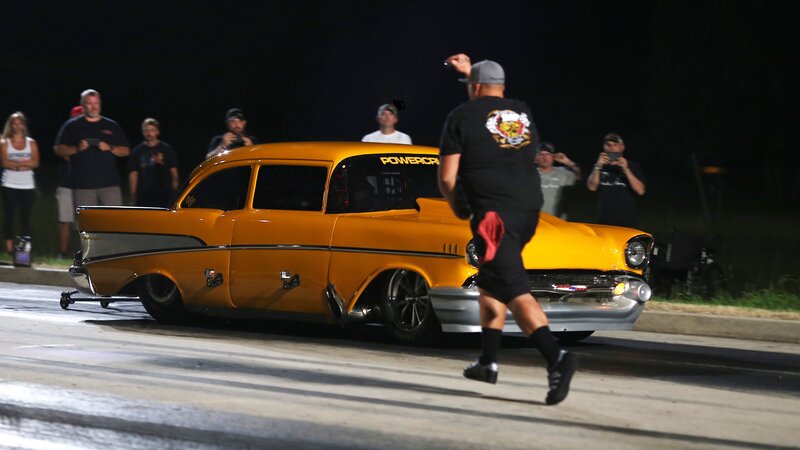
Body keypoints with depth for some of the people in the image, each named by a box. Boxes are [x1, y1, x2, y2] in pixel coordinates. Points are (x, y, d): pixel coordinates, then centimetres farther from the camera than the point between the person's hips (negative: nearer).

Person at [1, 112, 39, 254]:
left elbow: (35, 162, -3)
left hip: (27, 185, 1)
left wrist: (15, 163, -10)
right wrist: (24, 163, -10)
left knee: (26, 217, -1)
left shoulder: (31, 143, 9)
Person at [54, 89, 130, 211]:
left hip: (110, 183, 1)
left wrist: (110, 148, -8)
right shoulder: (72, 126, 8)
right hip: (82, 185, -1)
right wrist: (77, 148, -13)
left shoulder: (111, 126, 13)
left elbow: (125, 151, 13)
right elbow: (59, 149, 5)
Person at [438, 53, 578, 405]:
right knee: (490, 283, 23)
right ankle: (488, 361, 25)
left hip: (493, 214, -7)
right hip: (529, 209, 7)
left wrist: (459, 209, 18)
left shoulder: (462, 116, 2)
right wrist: (472, 71, 54)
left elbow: (447, 177, 0)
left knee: (516, 292, -15)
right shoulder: (522, 112, 18)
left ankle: (556, 357, -32)